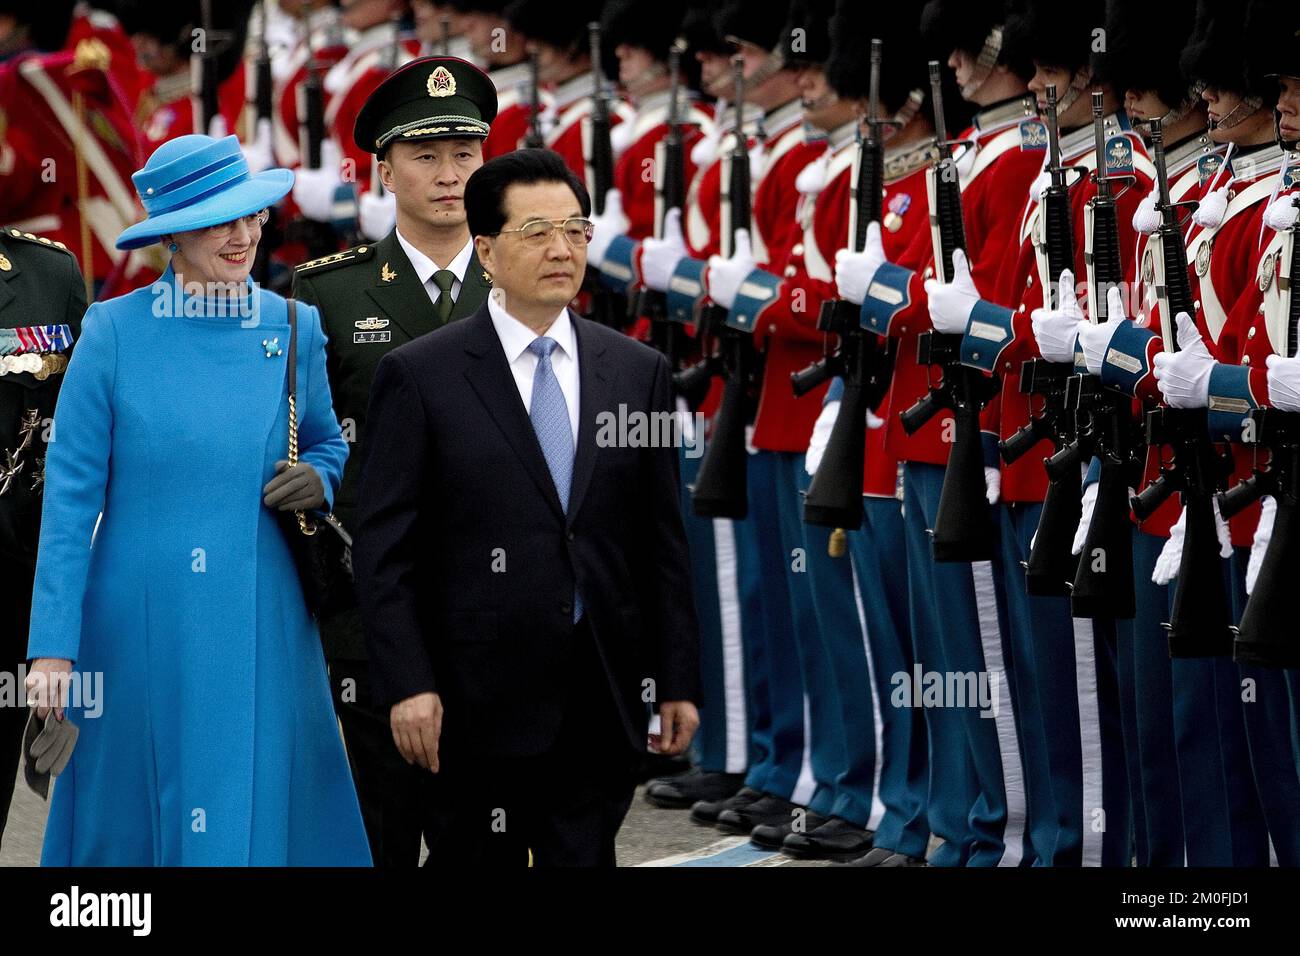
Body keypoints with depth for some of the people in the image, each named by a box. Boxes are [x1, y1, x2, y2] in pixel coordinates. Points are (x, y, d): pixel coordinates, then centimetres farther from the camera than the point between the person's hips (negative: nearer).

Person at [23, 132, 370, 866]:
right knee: (127, 823, 6)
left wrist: (319, 481, -6)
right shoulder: (115, 330, -4)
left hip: (261, 627, 2)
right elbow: (71, 493, -5)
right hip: (137, 629, -2)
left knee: (261, 814, 3)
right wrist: (53, 645, -10)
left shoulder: (295, 329, 4)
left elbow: (330, 446, 19)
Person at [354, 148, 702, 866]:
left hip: (605, 704, 3)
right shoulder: (418, 376, -2)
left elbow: (664, 540, 11)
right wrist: (407, 684, -12)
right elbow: (384, 550, -4)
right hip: (482, 704, -3)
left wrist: (679, 680, 7)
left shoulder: (638, 372, 9)